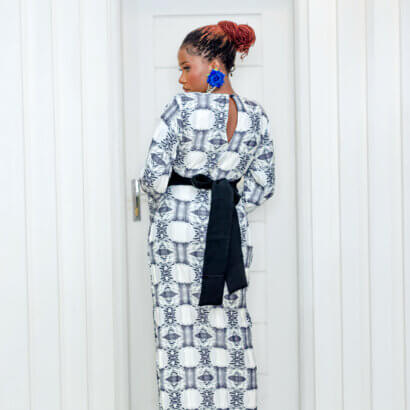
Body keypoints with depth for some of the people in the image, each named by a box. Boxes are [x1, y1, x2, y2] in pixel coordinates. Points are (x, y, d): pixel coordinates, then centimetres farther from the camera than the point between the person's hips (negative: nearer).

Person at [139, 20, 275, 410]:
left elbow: (153, 176, -13)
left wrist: (161, 206, 6)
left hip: (179, 224, -5)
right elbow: (263, 184, 9)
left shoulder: (183, 106, -12)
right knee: (229, 326, 12)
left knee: (180, 325, 2)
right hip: (232, 230, 5)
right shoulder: (256, 115, 4)